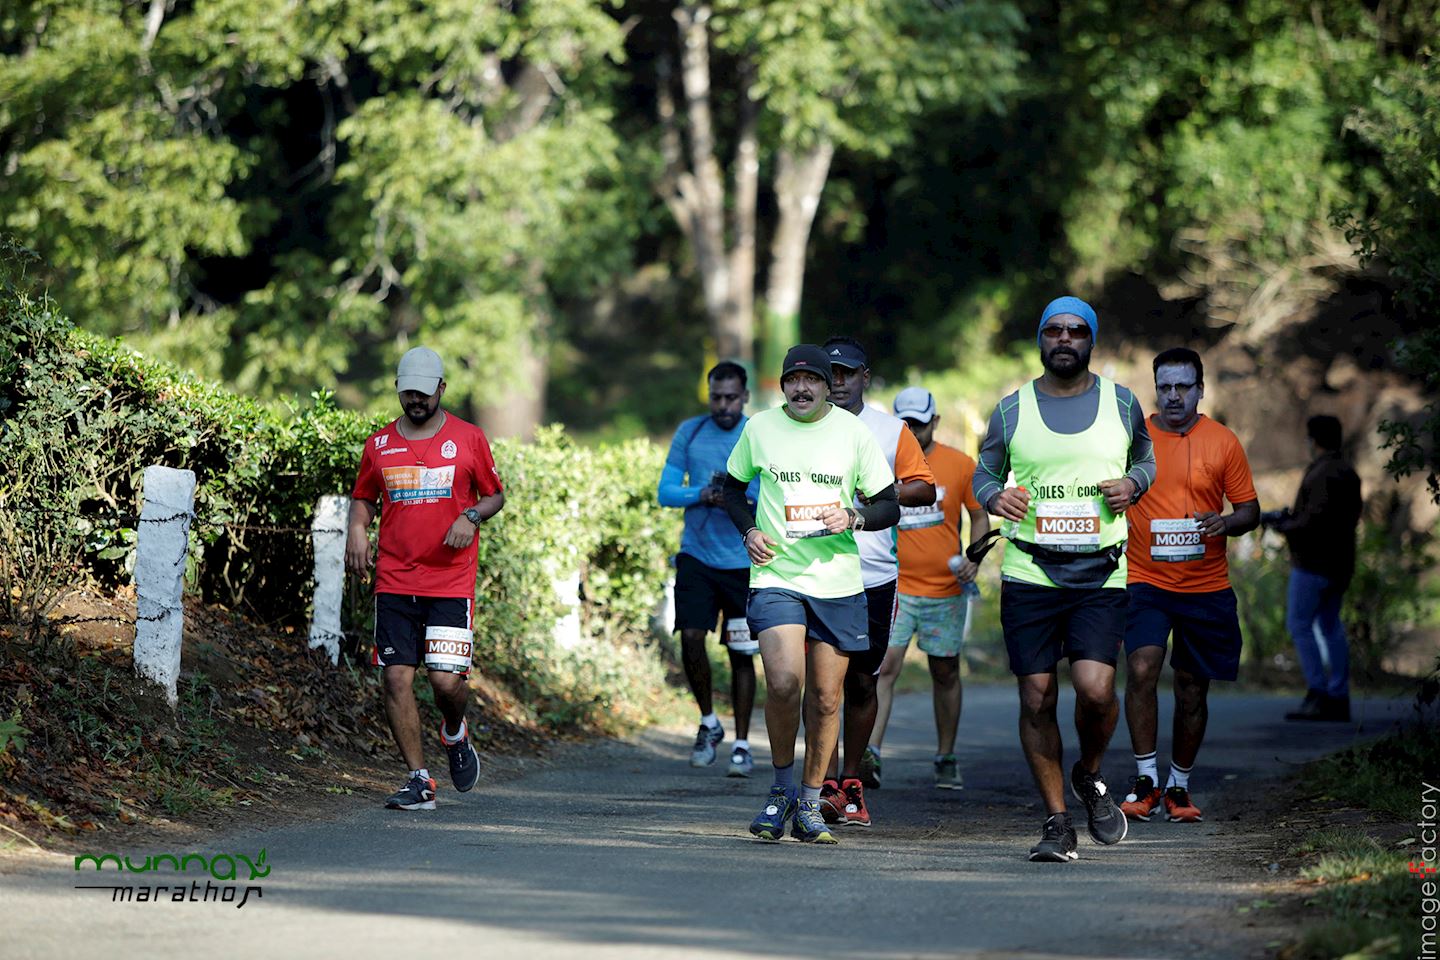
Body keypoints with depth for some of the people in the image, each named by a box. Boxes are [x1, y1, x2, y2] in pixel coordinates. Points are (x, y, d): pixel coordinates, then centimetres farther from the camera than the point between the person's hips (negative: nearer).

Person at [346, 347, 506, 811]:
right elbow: (363, 498, 20)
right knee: (397, 679, -6)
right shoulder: (379, 445, 10)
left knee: (447, 680, -11)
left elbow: (494, 495, 12)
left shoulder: (468, 438, 4)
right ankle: (419, 780, 1)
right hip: (394, 579, 2)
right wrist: (357, 529, 0)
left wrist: (471, 516, -9)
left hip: (451, 583, -2)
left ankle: (455, 734, 24)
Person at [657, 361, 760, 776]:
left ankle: (742, 744, 10)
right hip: (697, 555, 1)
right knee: (691, 637, -10)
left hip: (746, 560, -1)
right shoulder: (690, 432, 7)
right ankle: (708, 722, 12)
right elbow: (666, 491, 4)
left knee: (742, 653, 2)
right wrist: (702, 496, -14)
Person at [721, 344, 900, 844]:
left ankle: (809, 806, 20)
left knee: (825, 698, 5)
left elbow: (889, 506, 8)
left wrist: (854, 517, -12)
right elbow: (733, 487, 19)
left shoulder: (852, 431, 3)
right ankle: (782, 788, 3)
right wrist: (749, 531, 2)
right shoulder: (760, 427, 4)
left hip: (837, 580, 1)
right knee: (784, 683, -20)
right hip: (775, 575, -1)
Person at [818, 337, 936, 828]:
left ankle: (853, 780, 18)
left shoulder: (891, 430, 9)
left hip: (875, 575, 1)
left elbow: (925, 489, 8)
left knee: (862, 679, 7)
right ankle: (829, 784, -9)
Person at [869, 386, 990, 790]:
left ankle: (946, 759, 21)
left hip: (946, 588, 1)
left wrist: (974, 560, -6)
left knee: (946, 673, 10)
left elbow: (980, 516, 9)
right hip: (894, 587, -1)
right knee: (885, 665, -15)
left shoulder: (960, 465, 1)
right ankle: (870, 752, -19)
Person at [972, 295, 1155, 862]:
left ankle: (1089, 777, 15)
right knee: (1037, 698, -1)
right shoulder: (1013, 409, 6)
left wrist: (1133, 483, -2)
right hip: (1029, 575, 1)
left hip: (1100, 576, -1)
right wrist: (995, 497, -9)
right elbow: (984, 472, 15)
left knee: (1095, 689, -17)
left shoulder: (1120, 403, 6)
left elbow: (1145, 456, 21)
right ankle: (1057, 822, 10)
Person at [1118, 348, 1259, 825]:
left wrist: (1227, 523, -15)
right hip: (1146, 582, -1)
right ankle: (1145, 780, -13)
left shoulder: (1223, 442, 2)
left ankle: (1179, 786, 24)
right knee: (1142, 669, -22)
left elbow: (1249, 509, 5)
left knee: (1192, 690, 8)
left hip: (1206, 587, 1)